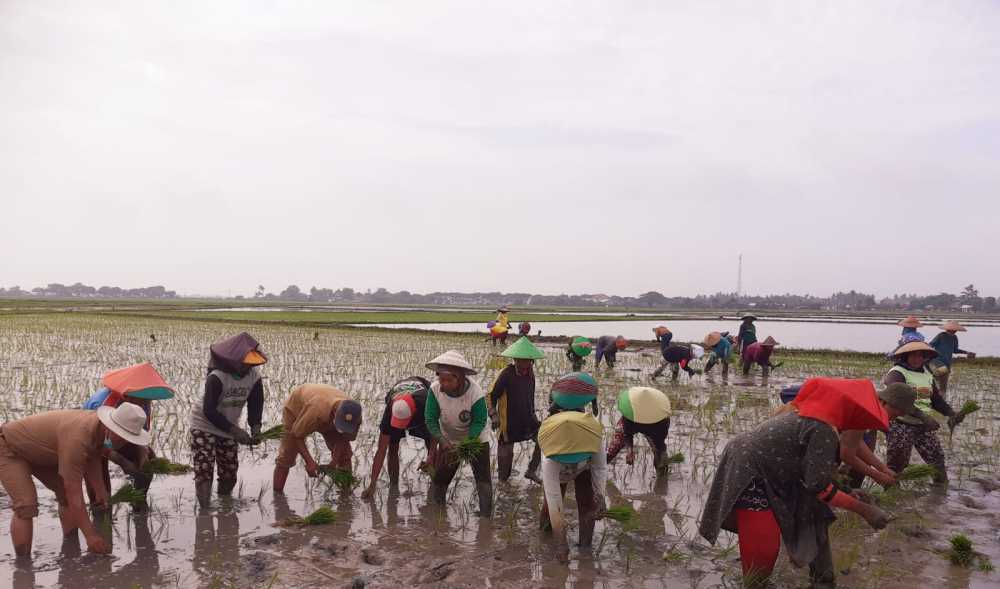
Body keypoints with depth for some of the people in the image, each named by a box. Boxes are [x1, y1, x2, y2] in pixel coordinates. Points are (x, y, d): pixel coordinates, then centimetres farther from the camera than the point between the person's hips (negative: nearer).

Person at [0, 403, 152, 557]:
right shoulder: (77, 437, -41)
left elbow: (92, 462, 3)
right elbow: (73, 491, -38)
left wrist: (100, 491, -6)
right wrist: (90, 535, -36)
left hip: (36, 450, 9)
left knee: (66, 493, 7)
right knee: (26, 506, -21)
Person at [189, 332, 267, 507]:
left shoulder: (254, 376, -13)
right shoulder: (217, 377, -28)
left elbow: (256, 404, -5)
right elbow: (209, 411, -29)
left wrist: (255, 426, -23)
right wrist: (235, 430, -33)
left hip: (227, 429, 5)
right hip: (204, 425, -5)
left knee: (229, 473, 8)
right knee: (204, 470, -15)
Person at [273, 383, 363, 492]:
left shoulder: (354, 416, -34)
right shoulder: (316, 410, -48)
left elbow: (343, 439, -16)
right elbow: (297, 435, -34)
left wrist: (334, 463, -27)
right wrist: (309, 461, -38)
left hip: (327, 416, 4)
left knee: (344, 452, -4)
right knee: (286, 456, -10)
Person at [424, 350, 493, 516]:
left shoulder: (476, 394, -33)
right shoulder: (435, 389, -25)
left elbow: (479, 422, -23)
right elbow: (430, 419, -22)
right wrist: (442, 441, -35)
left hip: (476, 439, -3)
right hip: (448, 439, 3)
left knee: (483, 479, -10)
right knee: (439, 478, 8)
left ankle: (486, 516, 1)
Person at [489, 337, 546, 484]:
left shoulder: (530, 372, 0)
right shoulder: (506, 375, -19)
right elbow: (491, 396, -12)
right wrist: (494, 416, -21)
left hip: (527, 419, 5)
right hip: (509, 421, -5)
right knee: (506, 452, 5)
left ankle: (531, 471, 12)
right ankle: (502, 478, 29)